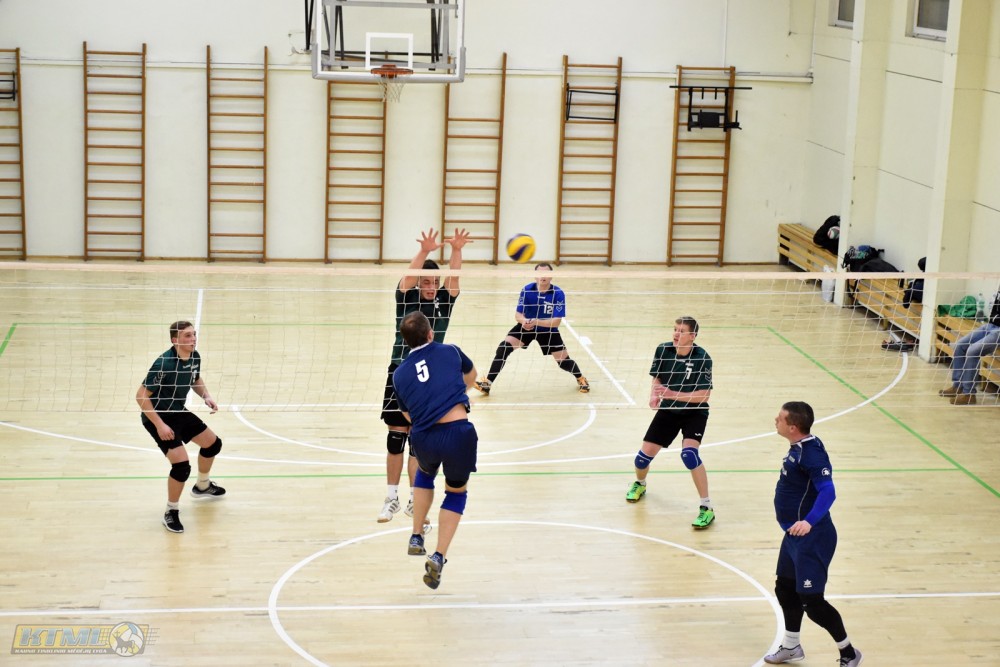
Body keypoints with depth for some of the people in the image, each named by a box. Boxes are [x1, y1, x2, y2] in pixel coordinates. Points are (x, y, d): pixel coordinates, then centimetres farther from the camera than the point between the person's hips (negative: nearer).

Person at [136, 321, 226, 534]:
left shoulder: (194, 357, -7)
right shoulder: (164, 363, -31)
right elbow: (141, 396, -27)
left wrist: (206, 396, -3)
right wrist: (160, 425, -29)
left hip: (179, 412, 8)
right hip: (157, 418, -8)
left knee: (213, 443, 20)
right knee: (182, 464, -19)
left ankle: (202, 486, 47)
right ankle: (171, 512, 3)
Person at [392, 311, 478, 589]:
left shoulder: (399, 374, 12)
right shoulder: (450, 351, 10)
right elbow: (471, 375, 31)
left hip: (423, 438, 2)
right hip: (459, 431, -2)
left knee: (424, 472, 37)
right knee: (456, 492, 23)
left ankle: (416, 538, 32)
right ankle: (439, 557, 8)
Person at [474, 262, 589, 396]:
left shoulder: (558, 294, -24)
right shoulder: (527, 290, -19)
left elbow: (556, 321, -26)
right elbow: (518, 314, -14)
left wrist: (536, 322, -41)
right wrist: (523, 321, -39)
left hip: (548, 330, -1)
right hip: (526, 327, 1)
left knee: (563, 360, -2)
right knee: (504, 347, -19)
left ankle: (580, 378, 34)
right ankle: (487, 383, -14)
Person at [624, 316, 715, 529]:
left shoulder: (702, 358, -23)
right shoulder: (663, 350, -11)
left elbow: (704, 395, -22)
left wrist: (673, 394, -30)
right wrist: (654, 395, -17)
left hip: (694, 412, -4)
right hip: (668, 410, 4)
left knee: (689, 452, -29)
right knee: (645, 454, 0)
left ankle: (706, 508, -17)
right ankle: (639, 484, 39)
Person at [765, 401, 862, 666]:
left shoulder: (811, 453, -24)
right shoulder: (798, 448, 5)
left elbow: (828, 491, -32)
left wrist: (809, 521, -44)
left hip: (811, 537, -10)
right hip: (795, 535, 10)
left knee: (811, 601, -5)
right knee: (785, 589, 20)